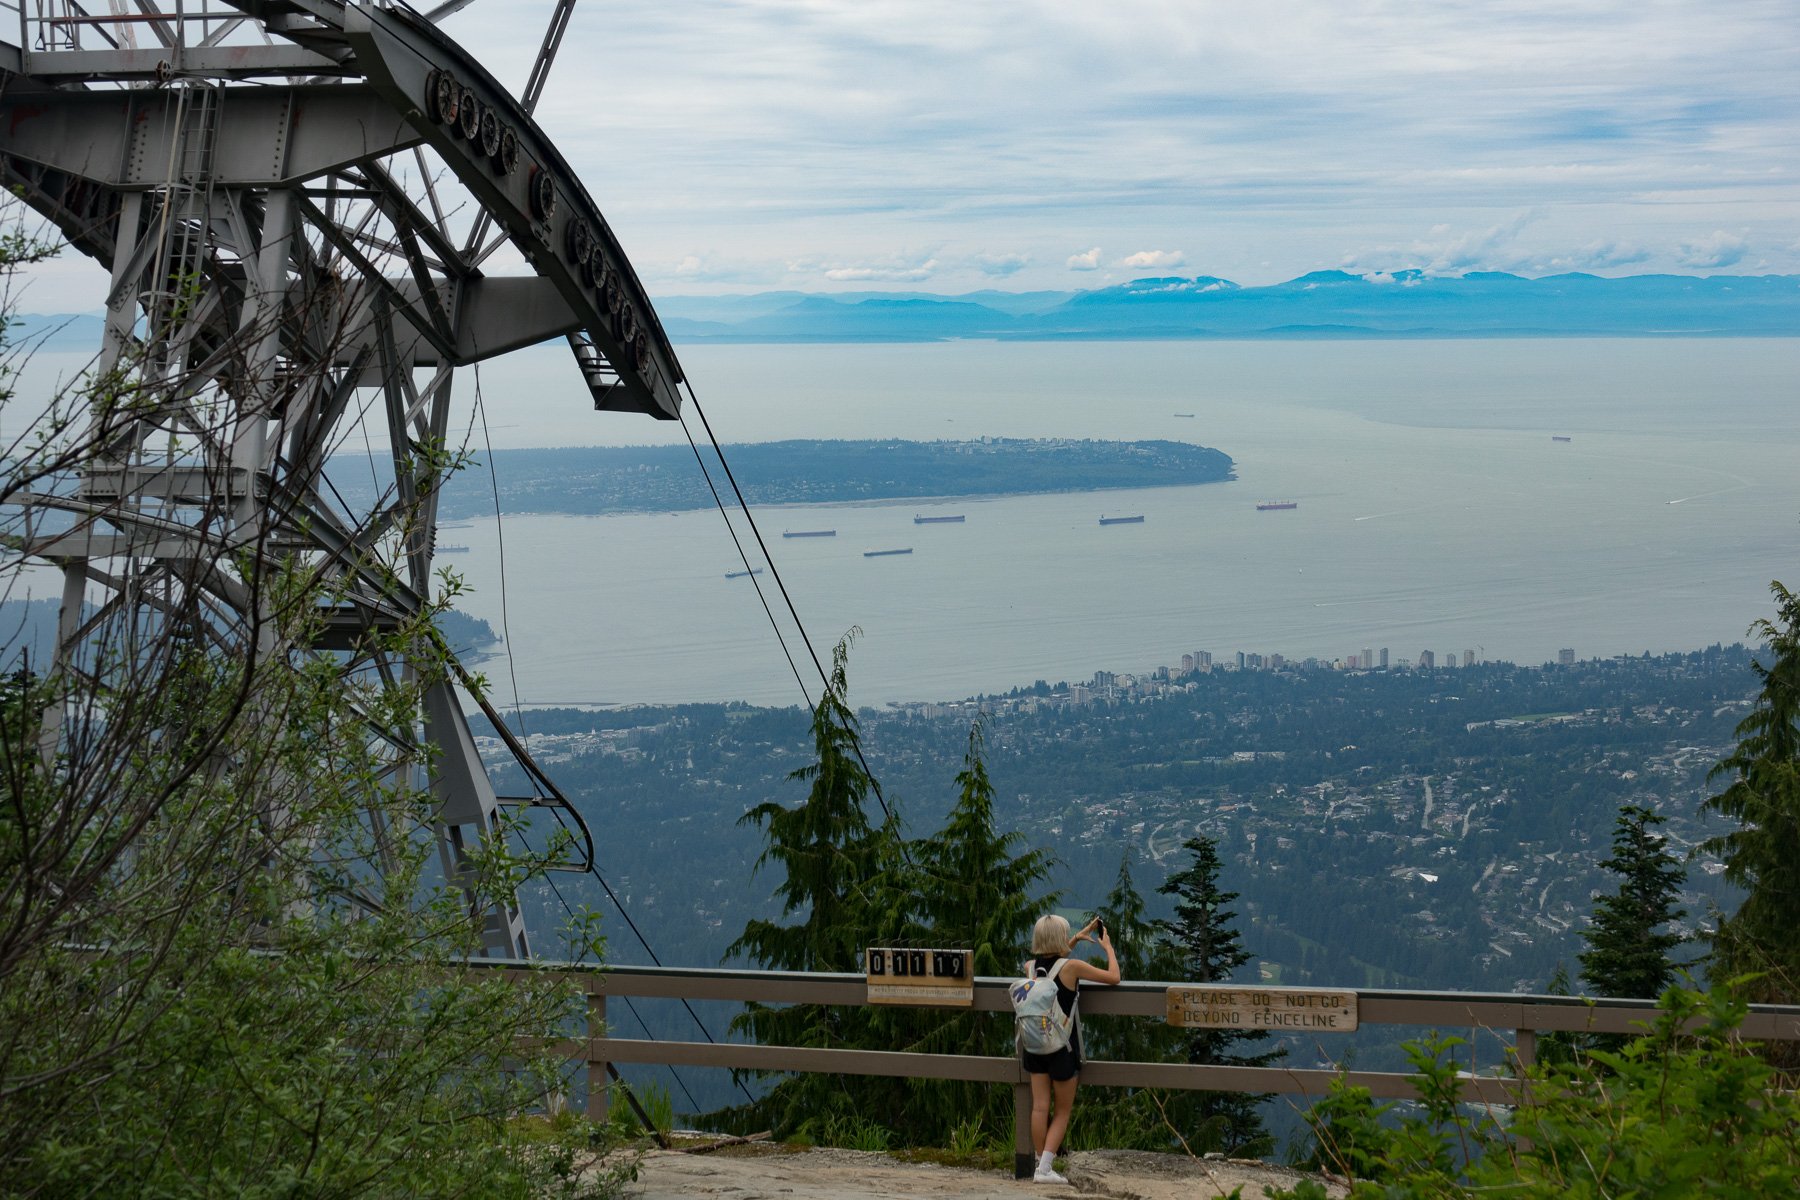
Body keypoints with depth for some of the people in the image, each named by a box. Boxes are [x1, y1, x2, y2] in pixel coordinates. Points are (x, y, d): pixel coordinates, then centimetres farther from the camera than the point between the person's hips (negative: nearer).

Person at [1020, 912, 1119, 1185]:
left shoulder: (1031, 966, 1)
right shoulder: (1072, 966, -16)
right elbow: (1114, 977, -8)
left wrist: (1078, 937, 27)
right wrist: (1108, 947, 7)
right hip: (1063, 1048, -5)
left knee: (1040, 1107, 7)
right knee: (1062, 1111, 6)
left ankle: (1042, 1165, 12)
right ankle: (1045, 1169, -2)